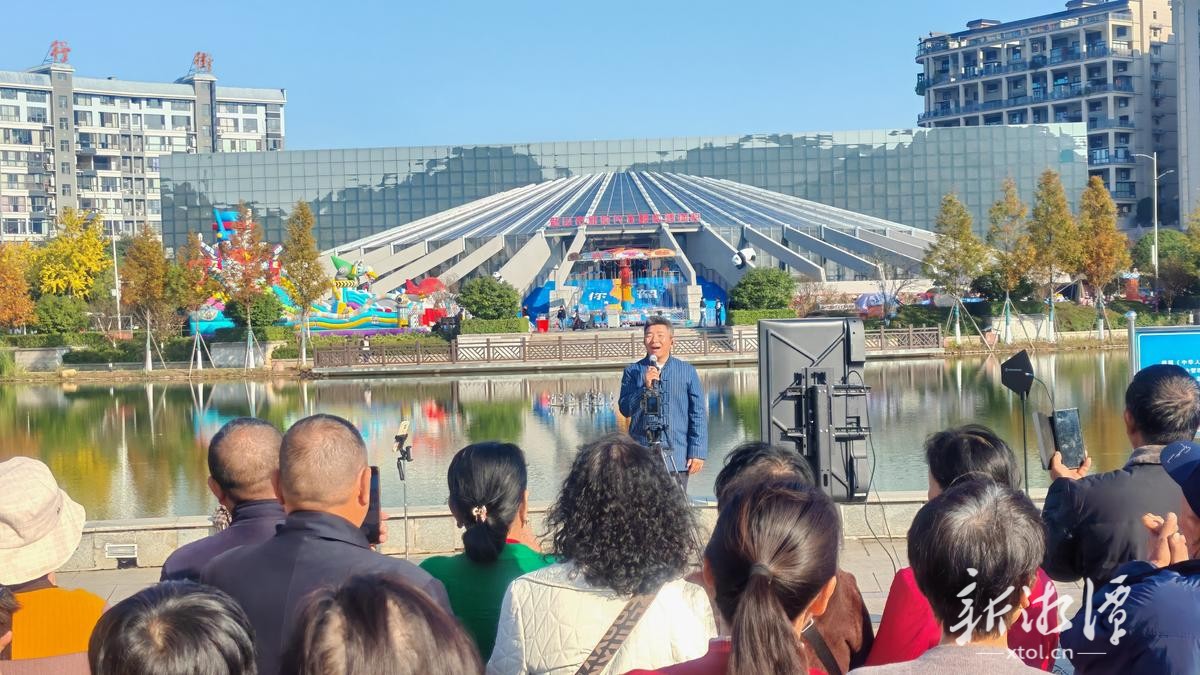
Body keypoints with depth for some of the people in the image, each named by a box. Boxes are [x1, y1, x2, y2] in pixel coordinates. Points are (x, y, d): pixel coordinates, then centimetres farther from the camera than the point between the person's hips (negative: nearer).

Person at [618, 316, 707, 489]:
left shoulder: (688, 371, 6)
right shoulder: (633, 371, 8)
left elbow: (699, 415, 5)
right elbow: (625, 409, -1)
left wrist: (698, 453, -2)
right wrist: (646, 388, -16)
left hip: (676, 459, 0)